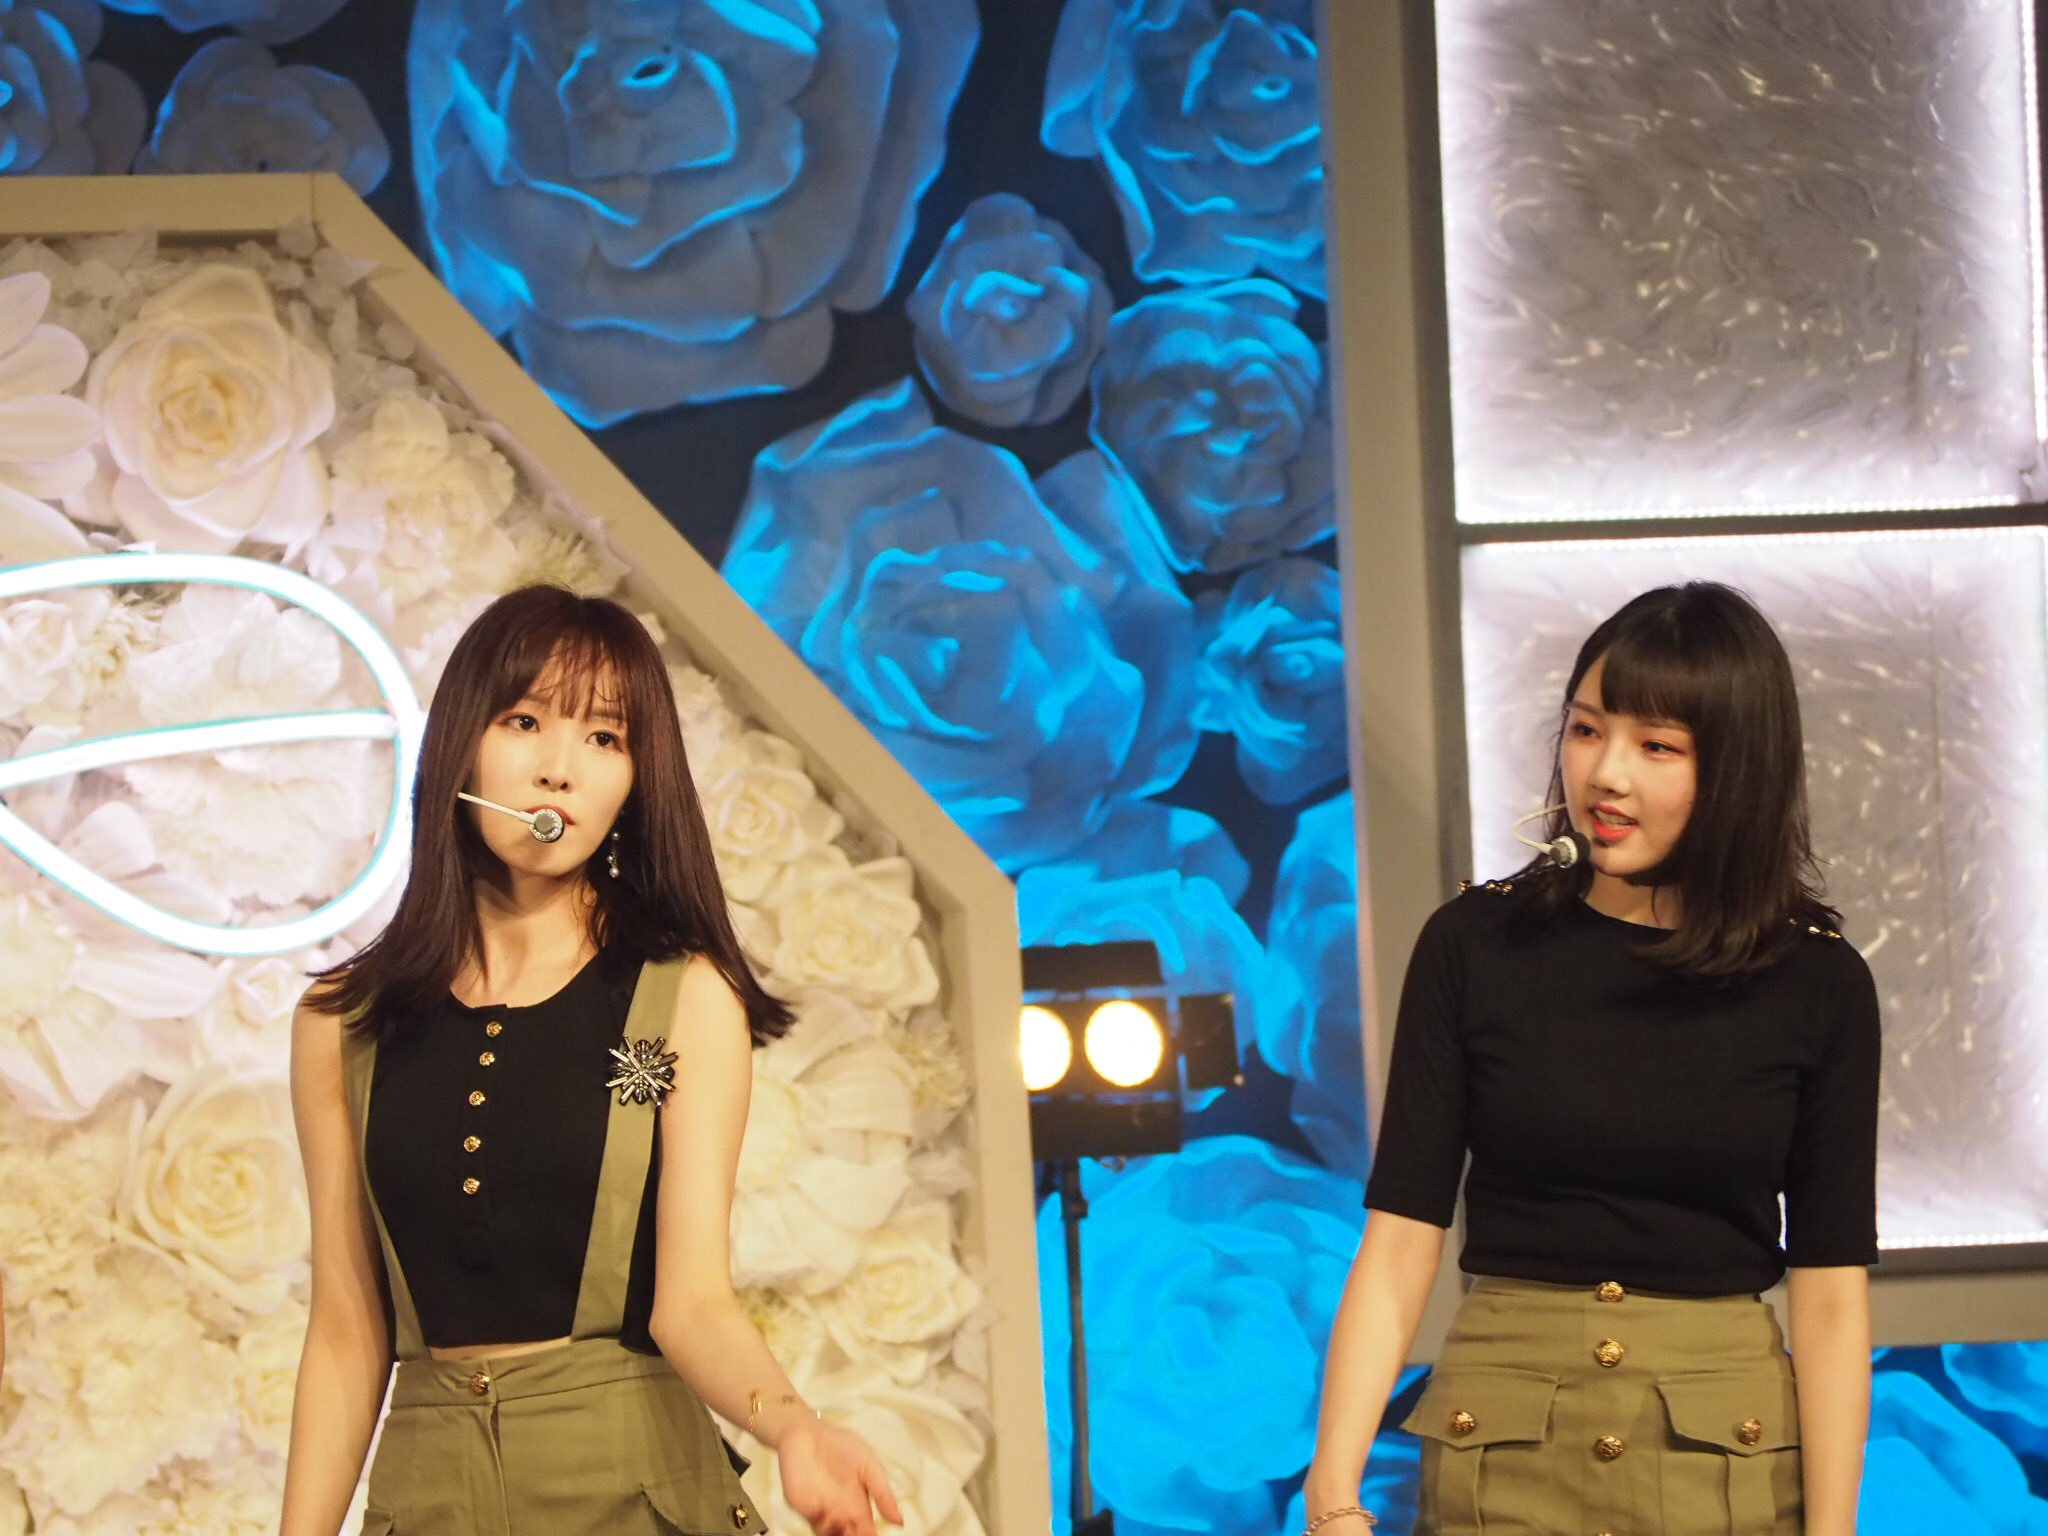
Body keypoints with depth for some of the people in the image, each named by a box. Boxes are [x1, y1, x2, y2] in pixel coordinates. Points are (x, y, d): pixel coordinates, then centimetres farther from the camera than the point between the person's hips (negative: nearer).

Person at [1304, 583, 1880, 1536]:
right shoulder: (1473, 947, -3)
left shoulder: (1817, 984, -3)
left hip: (1729, 1458, 0)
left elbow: (1829, 1292, -4)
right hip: (1501, 1456, 0)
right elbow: (1399, 1241, -6)